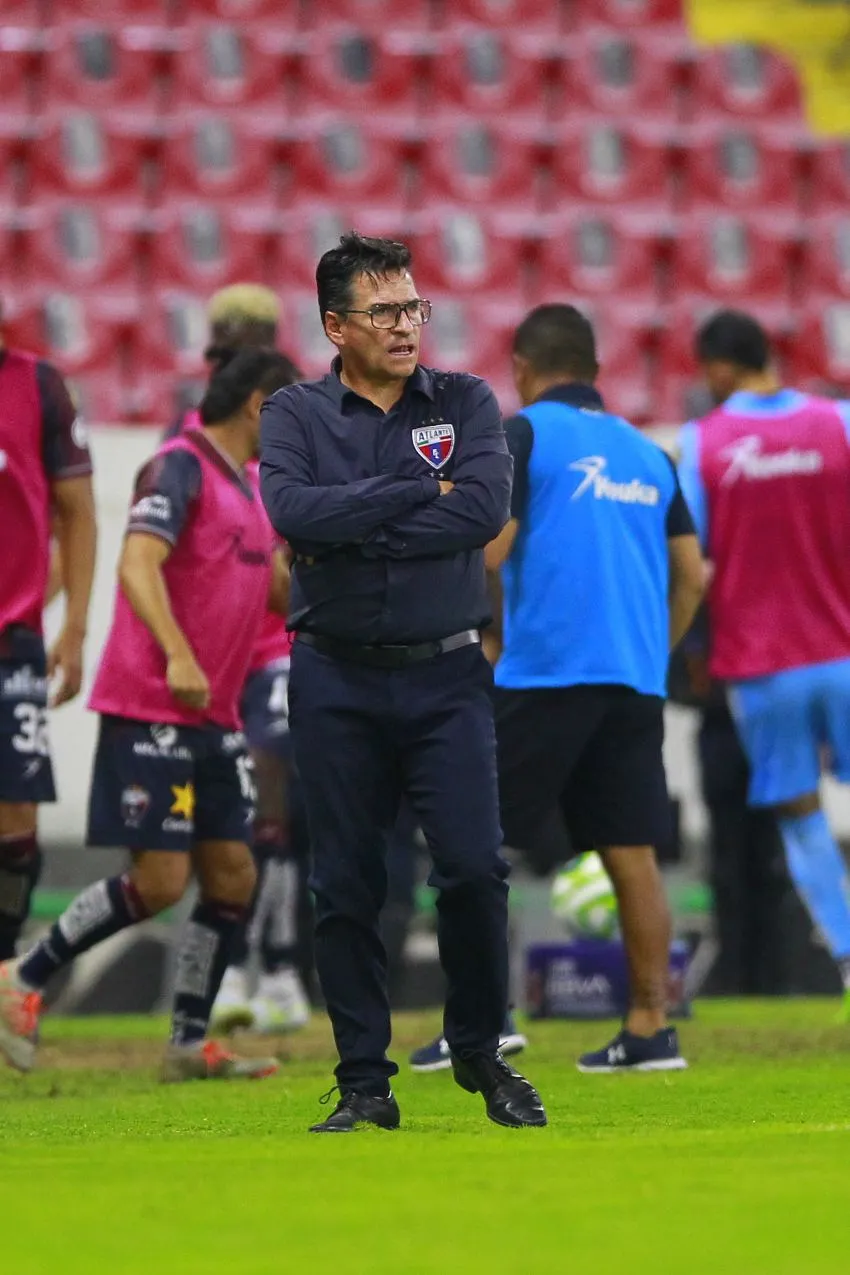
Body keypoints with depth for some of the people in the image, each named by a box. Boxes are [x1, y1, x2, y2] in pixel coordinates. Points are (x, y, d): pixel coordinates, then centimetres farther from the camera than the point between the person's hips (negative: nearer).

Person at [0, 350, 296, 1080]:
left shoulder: (252, 486, 16)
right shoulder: (181, 467, -11)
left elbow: (283, 593, 24)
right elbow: (138, 566, -25)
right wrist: (178, 656, -36)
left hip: (213, 717, 9)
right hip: (150, 712, -9)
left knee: (232, 878, 4)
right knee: (160, 882, -11)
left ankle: (190, 1046, 11)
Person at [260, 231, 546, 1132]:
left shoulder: (465, 404, 6)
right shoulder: (296, 415, 4)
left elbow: (485, 508, -11)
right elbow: (292, 508, -16)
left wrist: (349, 538, -12)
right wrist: (421, 492, -12)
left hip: (444, 676, 0)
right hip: (336, 682, 0)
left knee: (474, 870, -9)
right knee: (346, 888, 2)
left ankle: (480, 1053, 11)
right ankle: (364, 1085, 9)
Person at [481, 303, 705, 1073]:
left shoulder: (523, 434, -1)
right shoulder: (647, 453, 16)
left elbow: (489, 552, -12)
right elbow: (692, 575, 14)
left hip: (544, 676, -5)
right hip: (636, 681, 5)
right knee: (632, 855, 5)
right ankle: (650, 1030, 2)